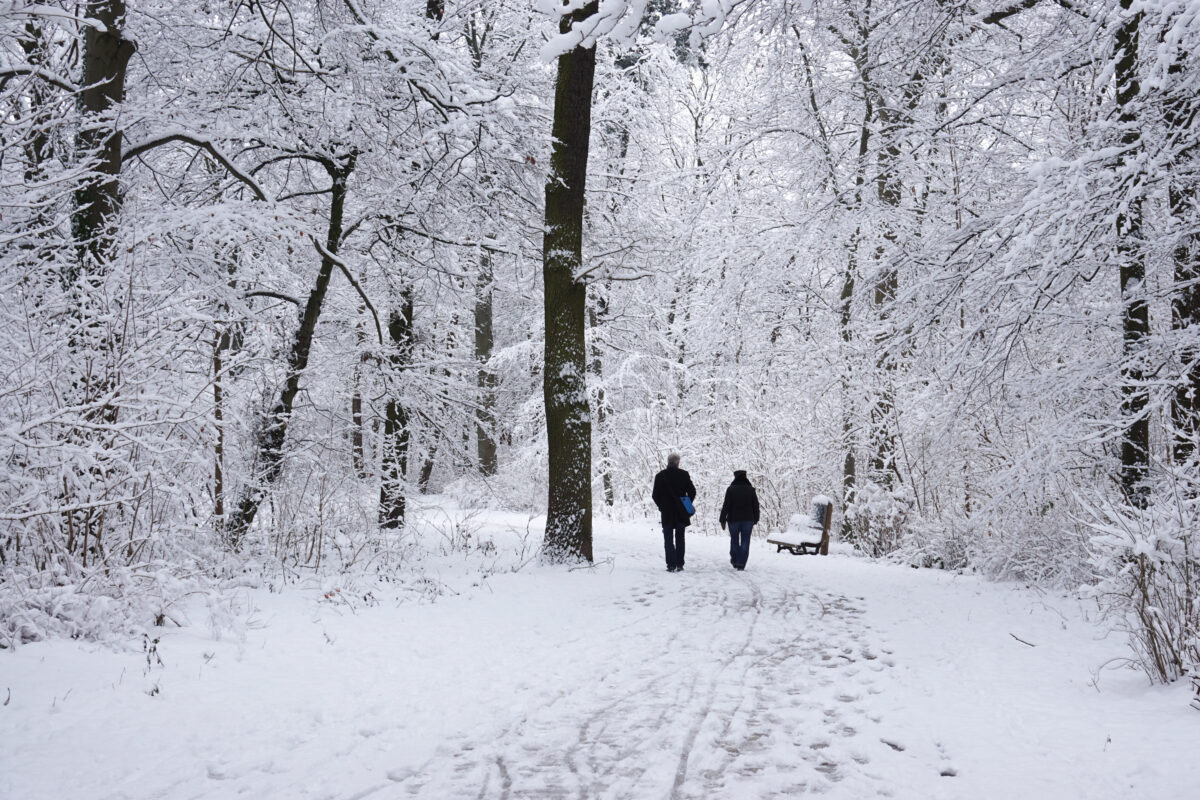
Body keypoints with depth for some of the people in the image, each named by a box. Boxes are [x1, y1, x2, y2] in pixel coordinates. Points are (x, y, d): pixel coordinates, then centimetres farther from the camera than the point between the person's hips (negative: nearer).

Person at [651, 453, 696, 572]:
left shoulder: (660, 476, -4)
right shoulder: (684, 474, -4)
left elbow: (655, 495, -2)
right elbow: (692, 492, -3)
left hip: (667, 513, -1)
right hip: (681, 513, 1)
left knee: (668, 540, 4)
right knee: (680, 539, 12)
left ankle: (671, 565, -5)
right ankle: (679, 565, 9)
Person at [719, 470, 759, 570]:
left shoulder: (731, 489, -6)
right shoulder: (751, 490, 2)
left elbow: (726, 506, -8)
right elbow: (756, 506, 6)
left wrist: (723, 520, -3)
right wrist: (755, 520, 14)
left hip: (733, 520, -1)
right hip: (748, 520, 1)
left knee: (734, 541, 14)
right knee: (745, 542, 3)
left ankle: (735, 561, 19)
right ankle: (741, 564, -4)